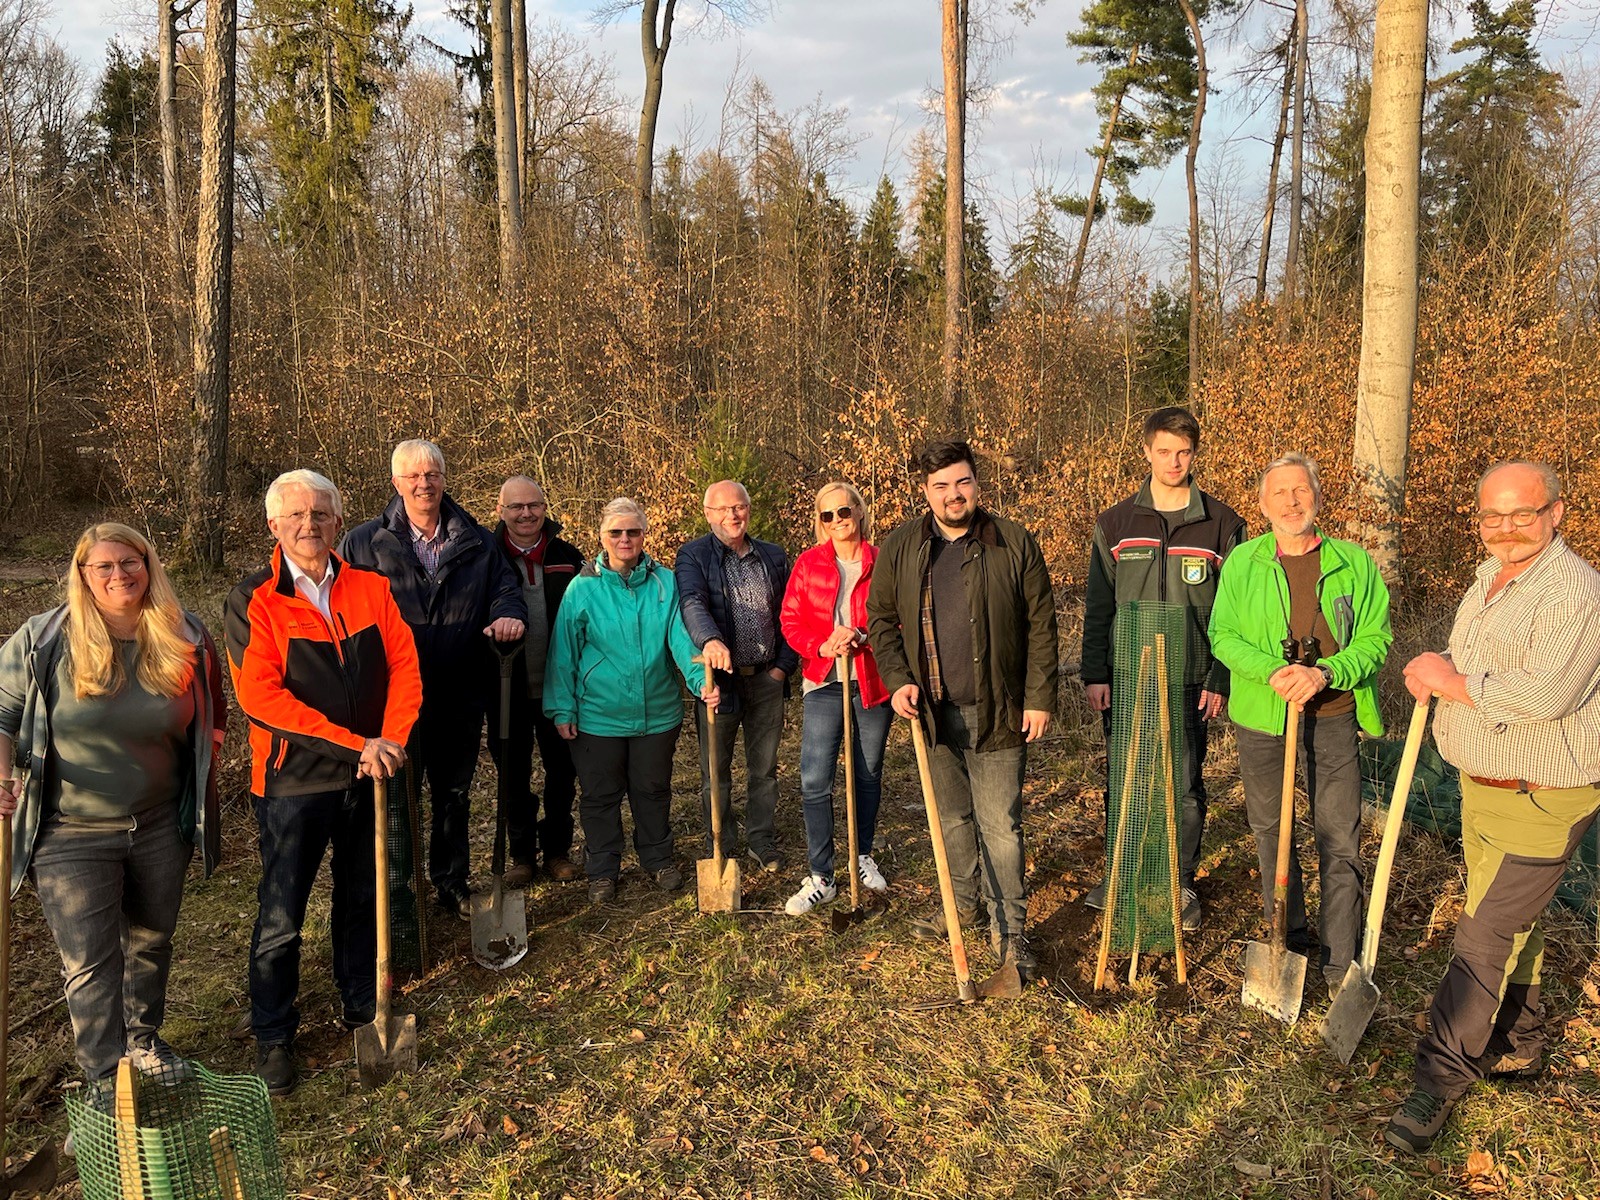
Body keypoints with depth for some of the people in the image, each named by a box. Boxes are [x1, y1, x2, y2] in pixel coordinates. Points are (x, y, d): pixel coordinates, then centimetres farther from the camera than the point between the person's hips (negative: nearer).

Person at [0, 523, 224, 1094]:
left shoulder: (187, 638, -3)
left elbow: (211, 716, 11)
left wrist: (204, 777, 5)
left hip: (160, 826, 3)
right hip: (71, 836, -3)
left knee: (151, 941, 20)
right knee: (89, 962, 1)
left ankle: (142, 1039, 43)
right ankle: (105, 1082, 15)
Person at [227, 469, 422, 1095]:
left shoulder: (371, 588, 3)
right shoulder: (253, 599, -9)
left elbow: (404, 667, 0)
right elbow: (261, 694, -17)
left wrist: (390, 740, -16)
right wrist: (355, 743, -21)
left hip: (369, 774, 4)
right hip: (293, 779, -3)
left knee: (362, 897, 18)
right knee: (280, 917, 5)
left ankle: (361, 1004, 37)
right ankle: (272, 1036, 24)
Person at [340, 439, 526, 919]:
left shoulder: (477, 542, 4)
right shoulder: (365, 542, -2)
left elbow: (504, 586, 6)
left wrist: (508, 614, -18)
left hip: (461, 694, 2)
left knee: (454, 793, 17)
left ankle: (451, 882, 34)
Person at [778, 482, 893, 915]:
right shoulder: (808, 563, 2)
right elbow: (791, 622, 1)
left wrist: (861, 634, -20)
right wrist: (823, 646, -16)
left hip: (873, 682, 0)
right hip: (824, 684, 0)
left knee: (869, 775, 15)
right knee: (815, 782, -4)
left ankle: (864, 857, 34)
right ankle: (820, 877, 6)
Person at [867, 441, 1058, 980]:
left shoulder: (1014, 543, -4)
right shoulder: (900, 547, 2)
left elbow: (1041, 626, -2)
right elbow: (880, 618, 9)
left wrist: (1040, 698, -6)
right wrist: (898, 679, -5)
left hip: (997, 712, -3)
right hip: (935, 711, 3)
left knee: (1000, 823, 1)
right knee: (951, 816, 17)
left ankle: (1009, 927, 14)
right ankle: (961, 903, 35)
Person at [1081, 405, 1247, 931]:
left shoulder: (1221, 524, 1)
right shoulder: (1115, 523, 4)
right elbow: (1097, 606, 4)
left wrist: (1220, 680, -4)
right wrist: (1094, 675, -1)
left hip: (1188, 681, -1)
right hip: (1124, 677, 1)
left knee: (1186, 787, 7)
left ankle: (1183, 884, 22)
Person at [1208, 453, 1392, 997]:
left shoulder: (1354, 563, 0)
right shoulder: (1242, 562, 1)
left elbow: (1376, 636, -3)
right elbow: (1223, 635, -2)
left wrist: (1325, 673, -20)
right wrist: (1272, 671, -18)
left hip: (1333, 717, -1)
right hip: (1261, 716, 1)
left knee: (1340, 842, 1)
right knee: (1271, 832, 14)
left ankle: (1342, 964, 14)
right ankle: (1288, 941, 34)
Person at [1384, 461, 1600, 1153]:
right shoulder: (1490, 577, 9)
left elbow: (1544, 695, -31)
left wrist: (1453, 681, -17)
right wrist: (1436, 674, 1)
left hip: (1541, 801, -9)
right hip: (1482, 785, 9)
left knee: (1483, 938, -5)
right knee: (1508, 922, 21)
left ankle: (1440, 1078, 4)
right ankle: (1518, 1045, 38)